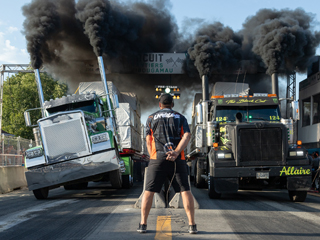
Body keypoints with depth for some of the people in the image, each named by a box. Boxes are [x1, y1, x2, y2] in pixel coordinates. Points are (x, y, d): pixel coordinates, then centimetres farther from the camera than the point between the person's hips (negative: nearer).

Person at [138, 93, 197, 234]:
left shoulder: (151, 118, 16)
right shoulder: (180, 118, 15)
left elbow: (148, 141, 8)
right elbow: (187, 136, -4)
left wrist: (152, 158, 8)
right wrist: (176, 152, -13)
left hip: (157, 158, 0)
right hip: (177, 159, 0)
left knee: (149, 191, 5)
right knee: (185, 190, 3)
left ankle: (143, 224, 3)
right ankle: (192, 225, -2)